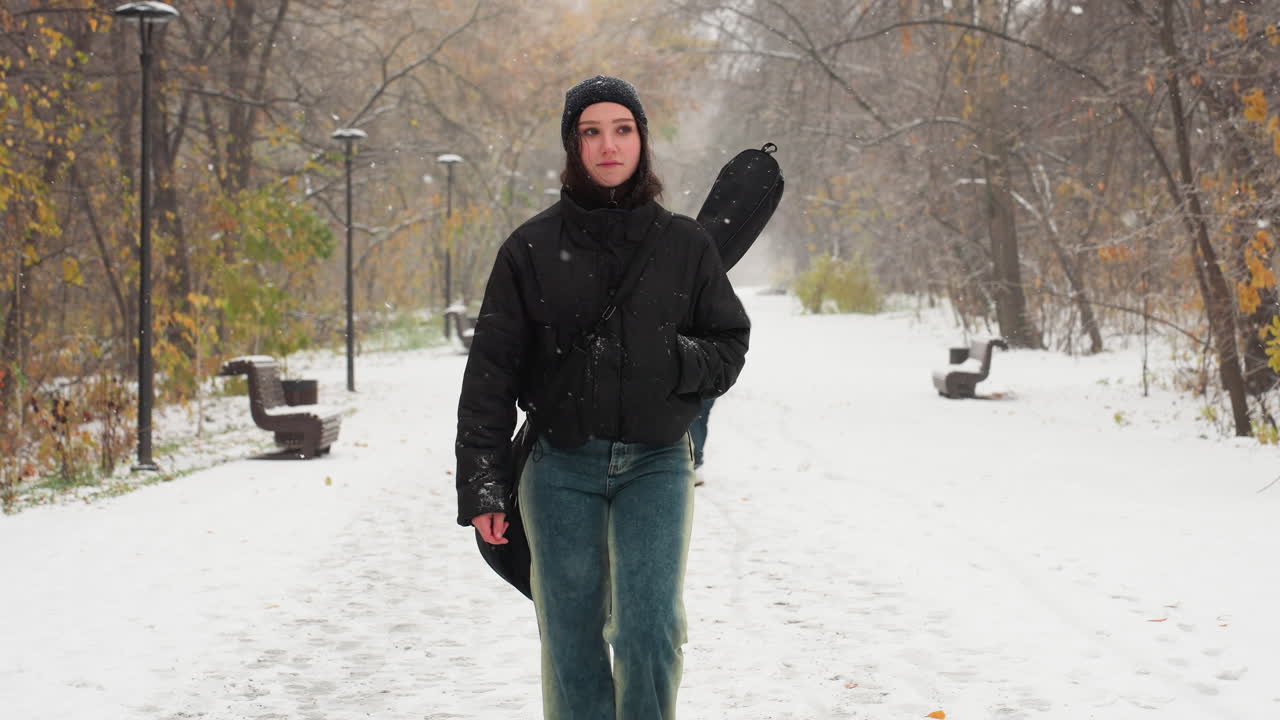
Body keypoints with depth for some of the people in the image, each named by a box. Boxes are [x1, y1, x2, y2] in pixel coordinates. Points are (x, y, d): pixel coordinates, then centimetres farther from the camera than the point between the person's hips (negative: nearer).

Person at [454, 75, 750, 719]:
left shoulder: (684, 244, 4)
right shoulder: (532, 247, 1)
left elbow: (729, 345, 10)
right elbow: (491, 370, 1)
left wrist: (671, 362, -13)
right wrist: (480, 485, -4)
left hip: (657, 465, 0)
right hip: (562, 467, 0)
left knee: (650, 624, -12)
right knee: (571, 640, 3)